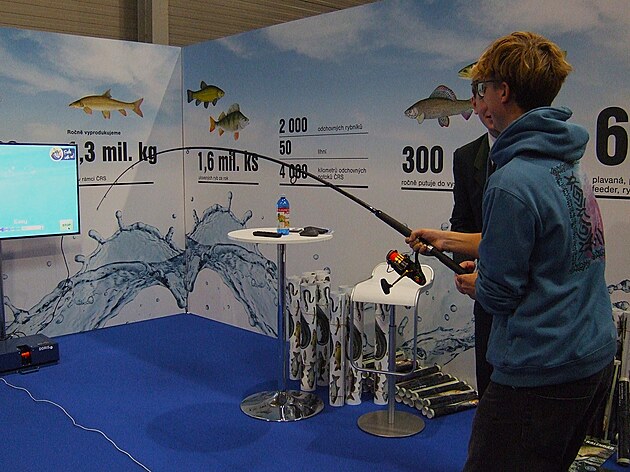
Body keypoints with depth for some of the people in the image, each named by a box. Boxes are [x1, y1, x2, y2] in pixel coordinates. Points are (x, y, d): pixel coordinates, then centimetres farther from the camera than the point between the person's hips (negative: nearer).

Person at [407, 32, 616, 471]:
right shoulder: (569, 160, 5)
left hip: (541, 373, -9)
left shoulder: (513, 181, -24)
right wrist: (447, 238, 19)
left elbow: (498, 293, -18)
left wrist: (473, 284, 4)